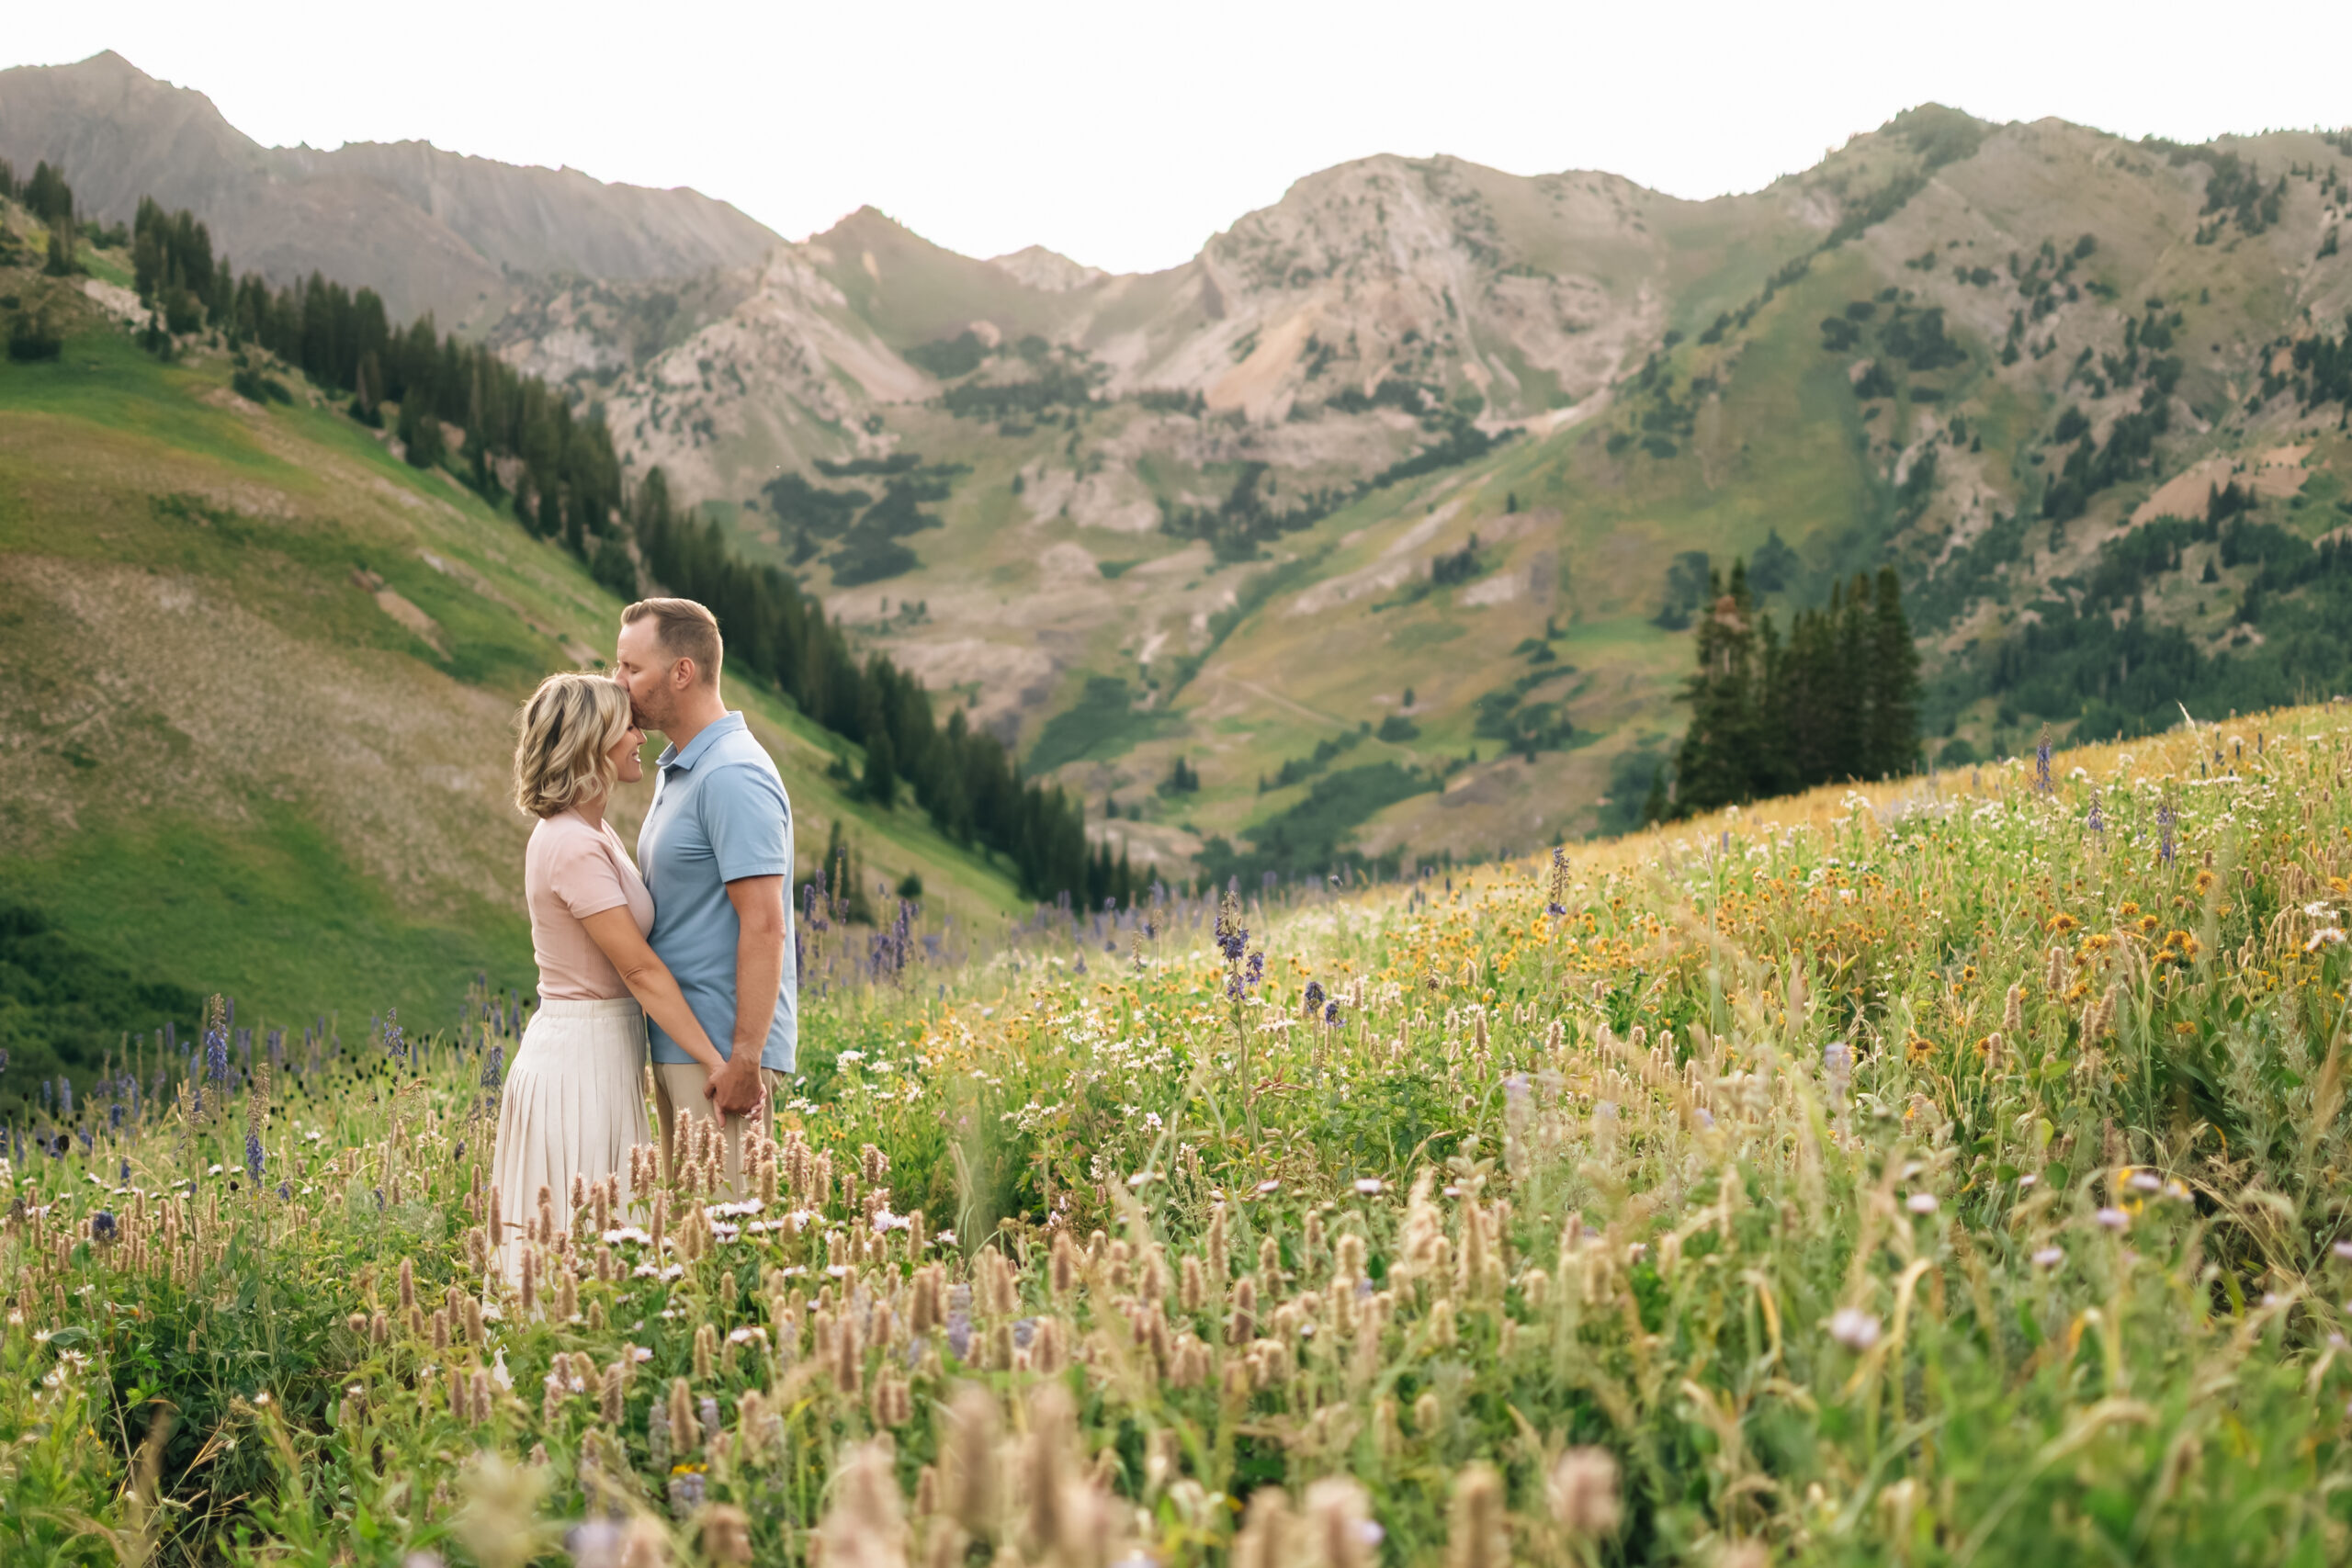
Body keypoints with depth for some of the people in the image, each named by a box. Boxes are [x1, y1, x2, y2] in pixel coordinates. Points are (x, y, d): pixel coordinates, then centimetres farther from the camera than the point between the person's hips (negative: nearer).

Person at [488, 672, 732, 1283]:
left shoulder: (594, 832, 12)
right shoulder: (573, 846, -18)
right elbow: (639, 968, -19)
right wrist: (718, 1064, -18)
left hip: (596, 1054, 10)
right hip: (584, 1055, -10)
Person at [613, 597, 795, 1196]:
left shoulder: (733, 776, -16)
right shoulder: (675, 770, 17)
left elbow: (764, 927, -21)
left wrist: (745, 1061, -25)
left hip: (721, 1051, -10)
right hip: (679, 1042, 10)